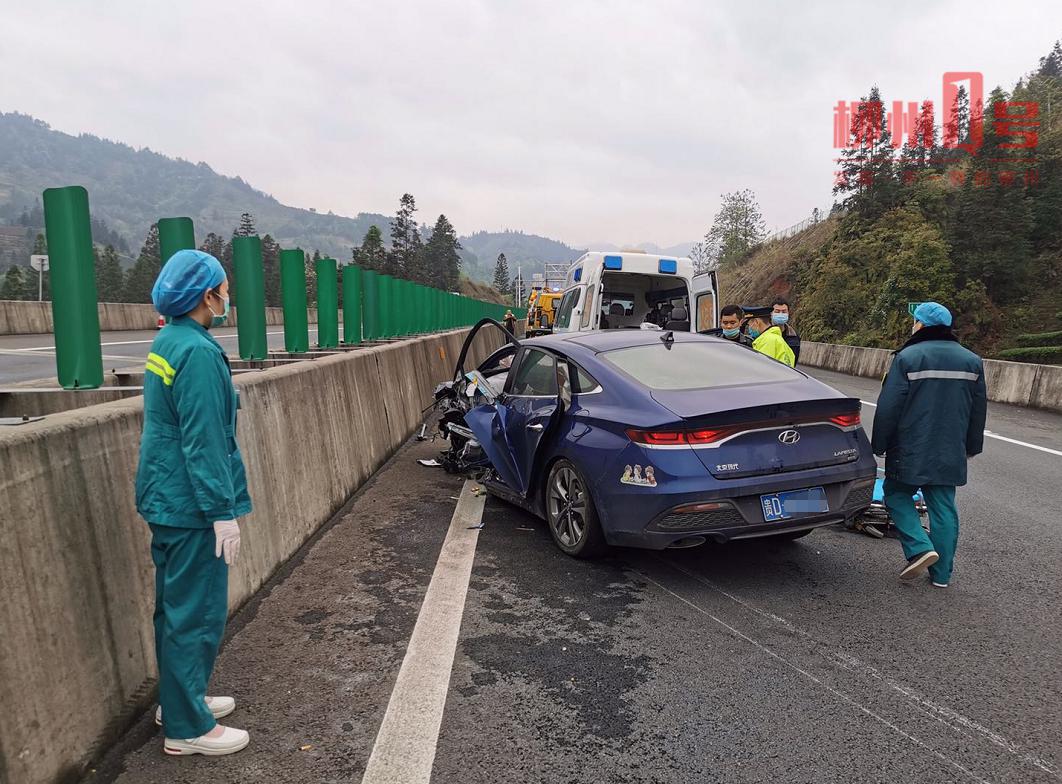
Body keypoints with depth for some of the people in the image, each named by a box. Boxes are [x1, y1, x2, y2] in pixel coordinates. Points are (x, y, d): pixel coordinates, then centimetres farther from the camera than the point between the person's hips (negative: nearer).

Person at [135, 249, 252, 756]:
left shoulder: (166, 343, 10)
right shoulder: (197, 352, -20)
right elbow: (202, 440, -24)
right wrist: (222, 511, -20)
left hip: (166, 500, 10)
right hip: (191, 506, -10)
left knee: (176, 607, 20)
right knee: (196, 614, 2)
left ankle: (179, 700, 36)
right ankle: (188, 728, 15)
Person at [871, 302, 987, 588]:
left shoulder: (908, 357, -11)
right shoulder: (971, 361, 9)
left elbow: (888, 407, -11)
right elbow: (978, 410, 15)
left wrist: (878, 445, -1)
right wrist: (972, 447, 24)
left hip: (911, 451, -5)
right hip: (951, 454, 5)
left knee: (897, 495, 12)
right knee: (944, 508, 10)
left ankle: (920, 548, -6)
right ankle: (941, 573, 14)